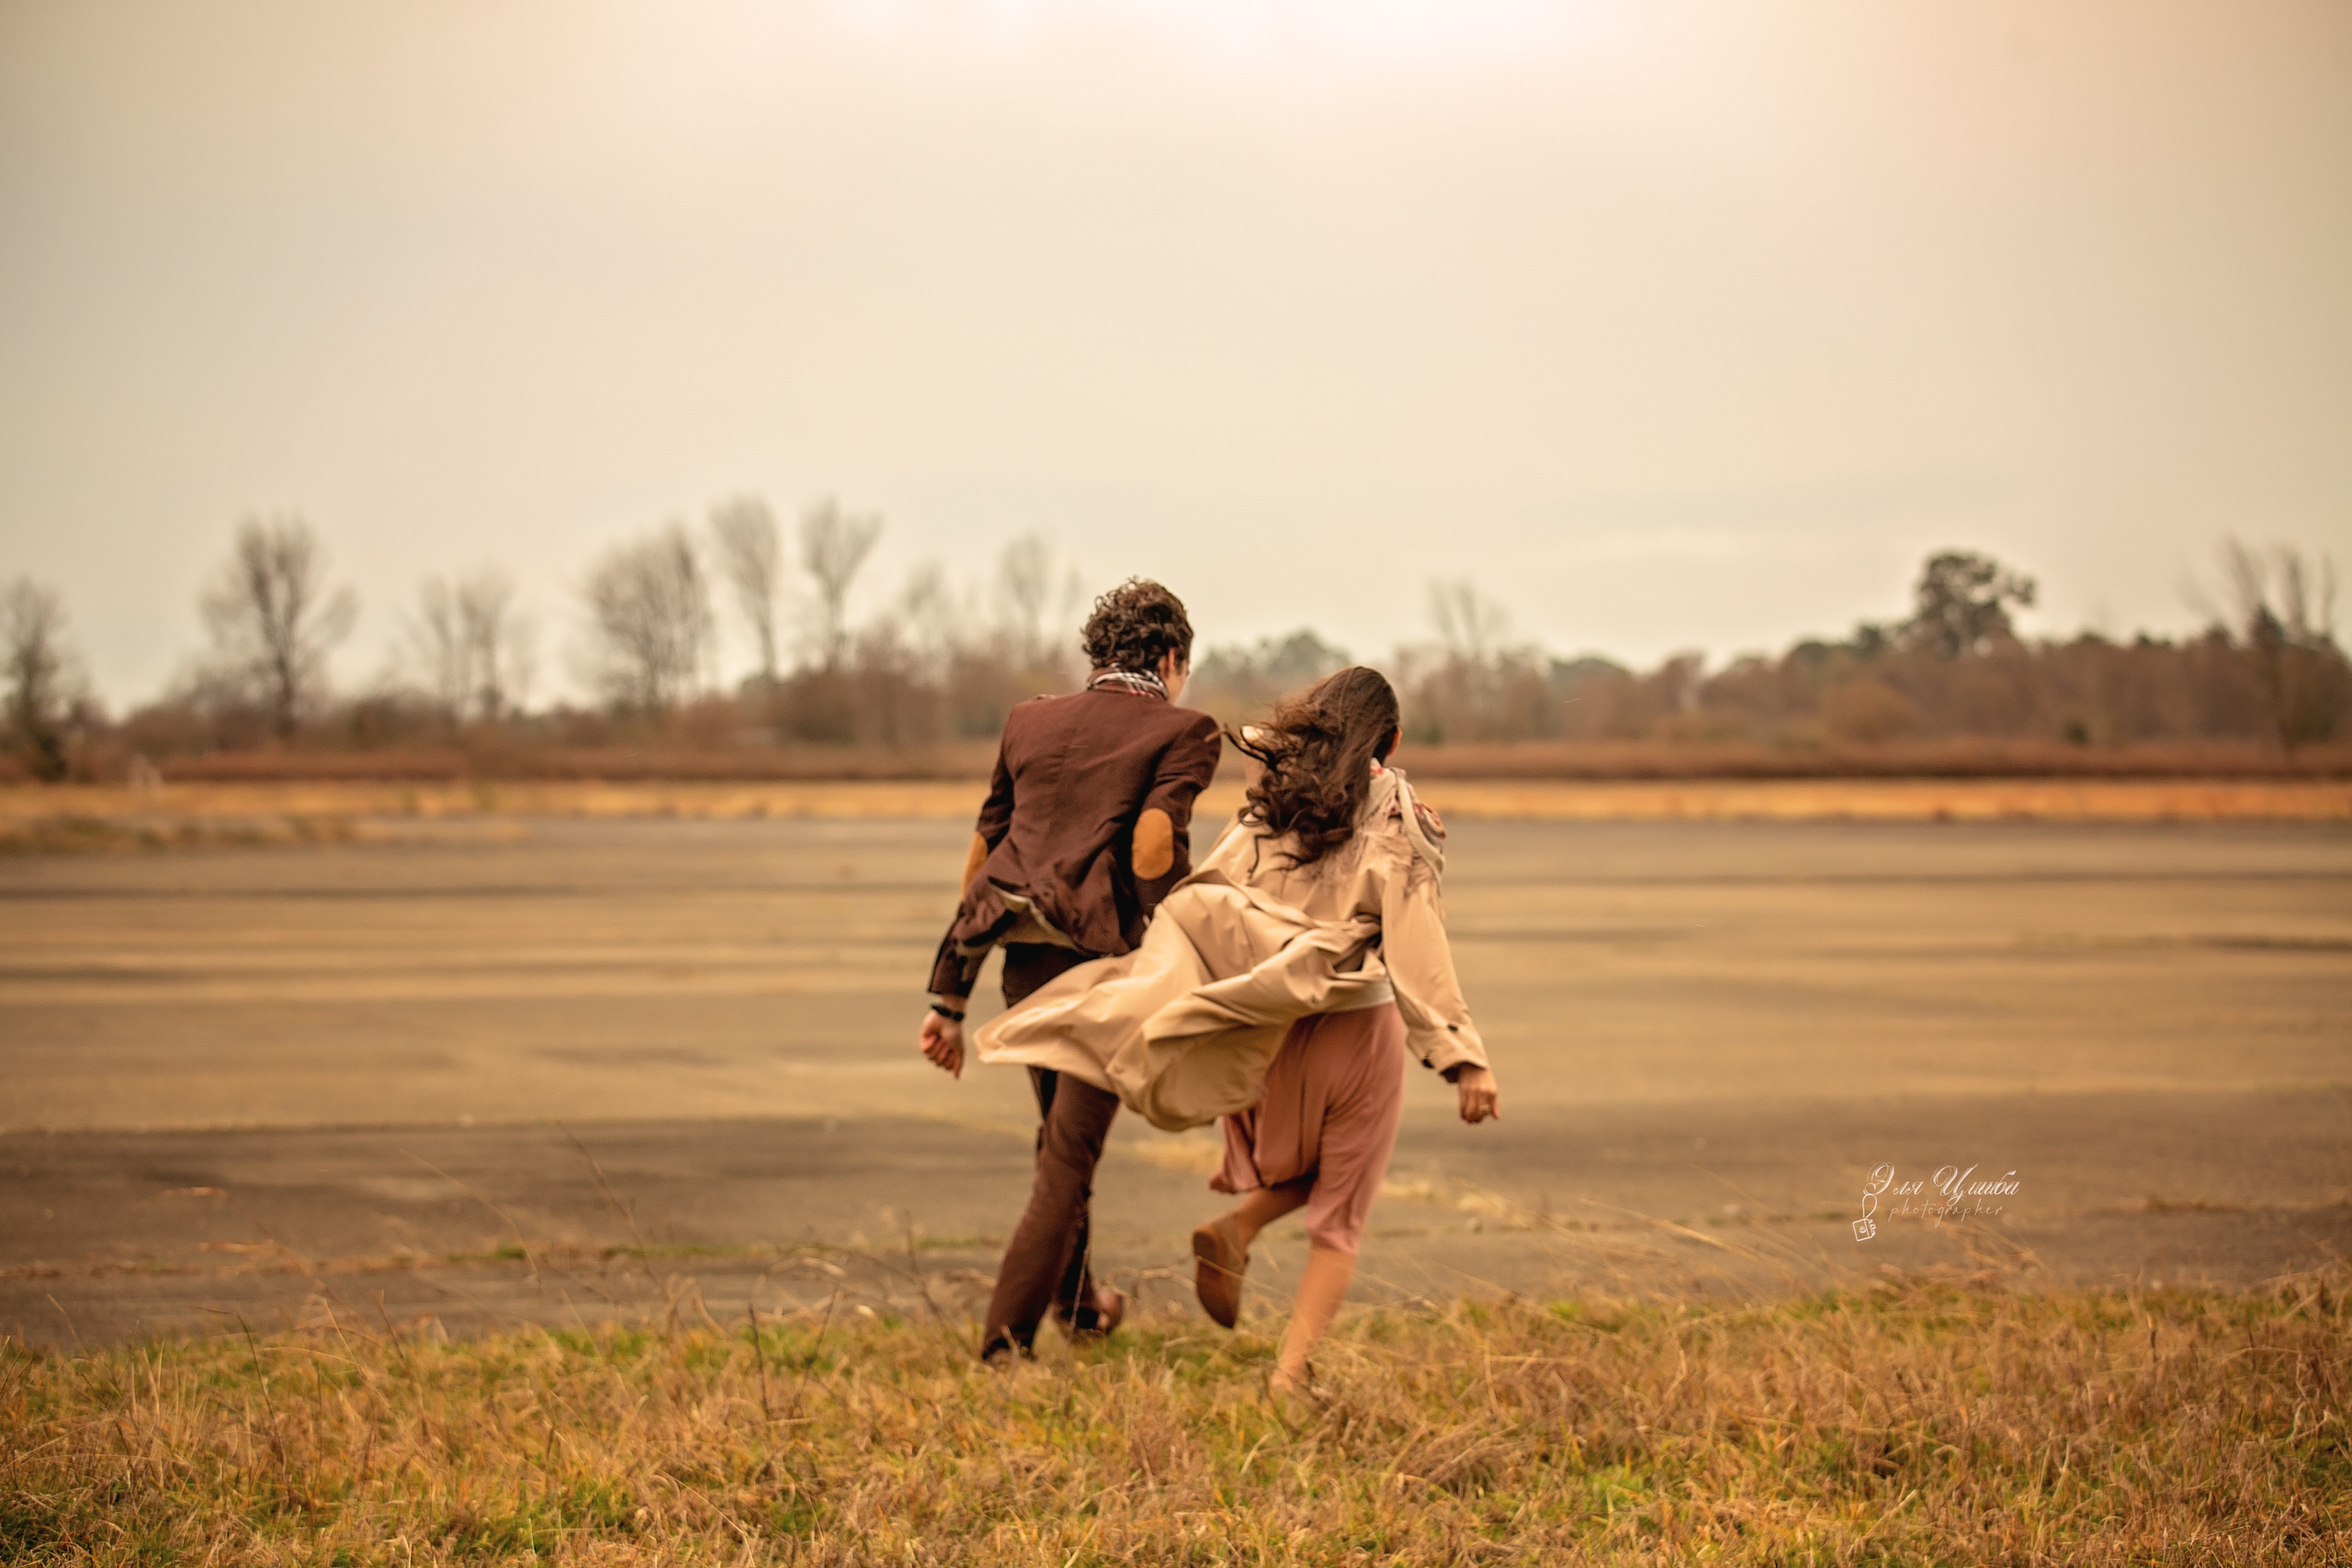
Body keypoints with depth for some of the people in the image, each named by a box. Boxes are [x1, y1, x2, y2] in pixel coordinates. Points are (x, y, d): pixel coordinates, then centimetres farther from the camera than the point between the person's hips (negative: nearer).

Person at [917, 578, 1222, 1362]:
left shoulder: (1030, 721, 17)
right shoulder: (1182, 731, 2)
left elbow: (979, 861, 18)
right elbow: (1153, 848, -16)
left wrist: (949, 1001, 21)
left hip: (1024, 961, 6)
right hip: (1106, 961, -6)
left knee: (1060, 1134, 26)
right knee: (1069, 1158, 2)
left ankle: (1074, 1298, 44)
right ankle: (1006, 1342, -3)